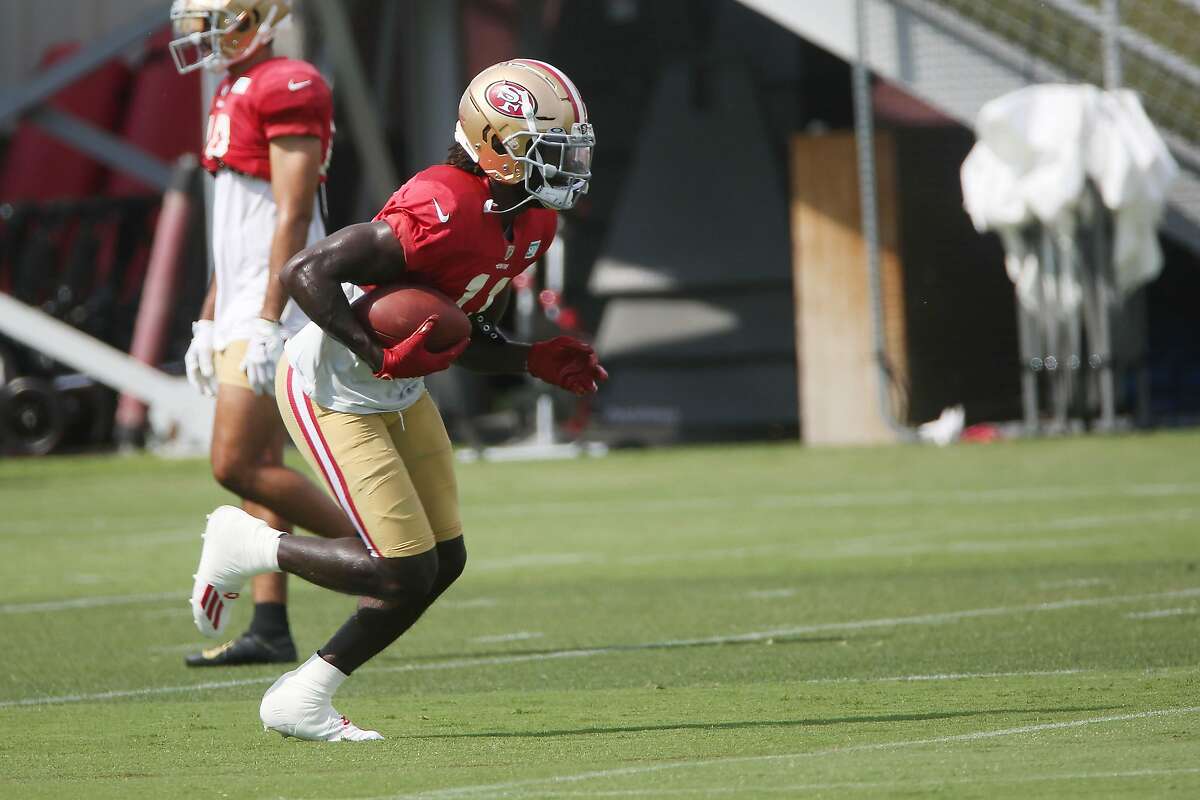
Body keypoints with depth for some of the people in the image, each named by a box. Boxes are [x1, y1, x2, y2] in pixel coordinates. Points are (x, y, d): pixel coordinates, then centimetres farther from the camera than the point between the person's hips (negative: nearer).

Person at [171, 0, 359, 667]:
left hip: (273, 307, -10)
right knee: (259, 468, 7)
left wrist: (268, 322, -24)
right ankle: (271, 631, 7)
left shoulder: (288, 89, -14)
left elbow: (293, 217, -19)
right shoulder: (237, 94, 17)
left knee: (240, 466, -13)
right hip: (241, 310, 10)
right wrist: (210, 322, 23)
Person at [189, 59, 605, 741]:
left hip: (399, 396, 10)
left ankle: (302, 701, 17)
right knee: (406, 574, -9)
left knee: (445, 561, 7)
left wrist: (539, 362, -3)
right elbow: (305, 274, -30)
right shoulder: (440, 213, -29)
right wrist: (381, 356, -32)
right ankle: (247, 546, 12)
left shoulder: (530, 222, 1)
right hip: (330, 395, -10)